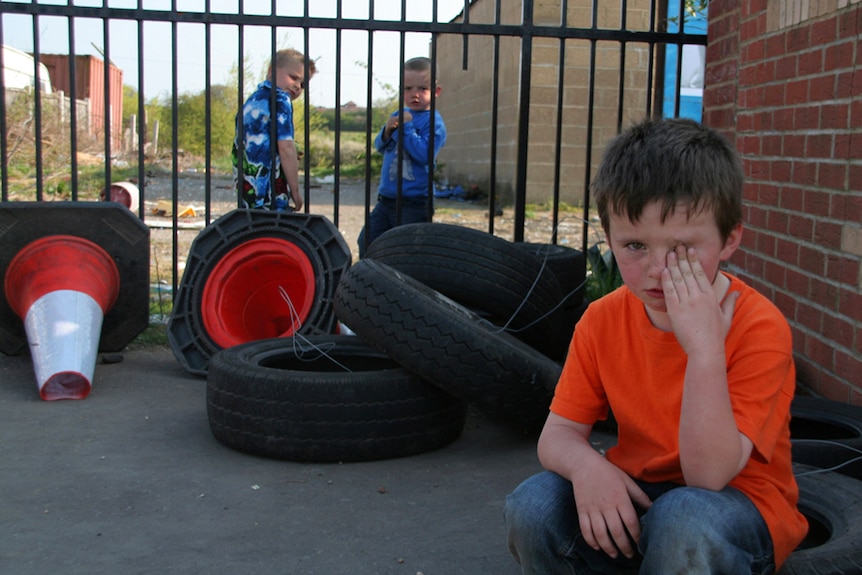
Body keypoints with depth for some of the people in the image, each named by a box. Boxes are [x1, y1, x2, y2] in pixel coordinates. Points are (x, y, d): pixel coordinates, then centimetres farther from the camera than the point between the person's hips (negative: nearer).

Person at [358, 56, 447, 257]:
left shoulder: (433, 122, -11)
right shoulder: (398, 116, 10)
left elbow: (423, 154, -23)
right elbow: (380, 146, 12)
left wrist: (407, 127, -19)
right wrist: (387, 131, -8)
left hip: (414, 203, -7)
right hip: (387, 198, 7)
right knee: (366, 242, 10)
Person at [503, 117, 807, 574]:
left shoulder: (759, 328, -21)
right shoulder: (602, 321, -5)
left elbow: (708, 474, -27)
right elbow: (557, 433, -4)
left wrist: (704, 346, -36)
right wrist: (585, 465, -28)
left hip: (737, 502, -3)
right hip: (633, 497, 4)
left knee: (684, 516, -37)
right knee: (532, 506, -22)